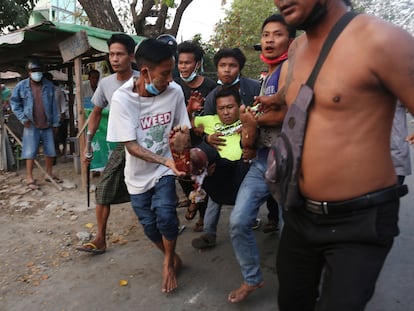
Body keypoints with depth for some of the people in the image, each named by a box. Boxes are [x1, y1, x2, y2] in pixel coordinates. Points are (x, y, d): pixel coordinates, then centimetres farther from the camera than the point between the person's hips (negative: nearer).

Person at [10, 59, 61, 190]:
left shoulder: (49, 85, 0)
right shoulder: (21, 86, -3)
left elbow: (54, 105, 3)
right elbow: (14, 102, 6)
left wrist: (55, 123, 3)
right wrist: (23, 118, -2)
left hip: (47, 125, 2)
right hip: (31, 125, -2)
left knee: (50, 150, 10)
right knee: (30, 152, 0)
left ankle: (49, 174, 26)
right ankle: (29, 178, 9)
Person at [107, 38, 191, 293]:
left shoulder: (175, 91, -15)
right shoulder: (122, 98, -21)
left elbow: (181, 130, -1)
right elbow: (131, 146, -21)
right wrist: (165, 160, -34)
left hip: (165, 169, 0)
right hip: (138, 173, 0)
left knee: (165, 215, -19)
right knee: (150, 225, 8)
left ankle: (169, 263, 10)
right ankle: (173, 257, 38)